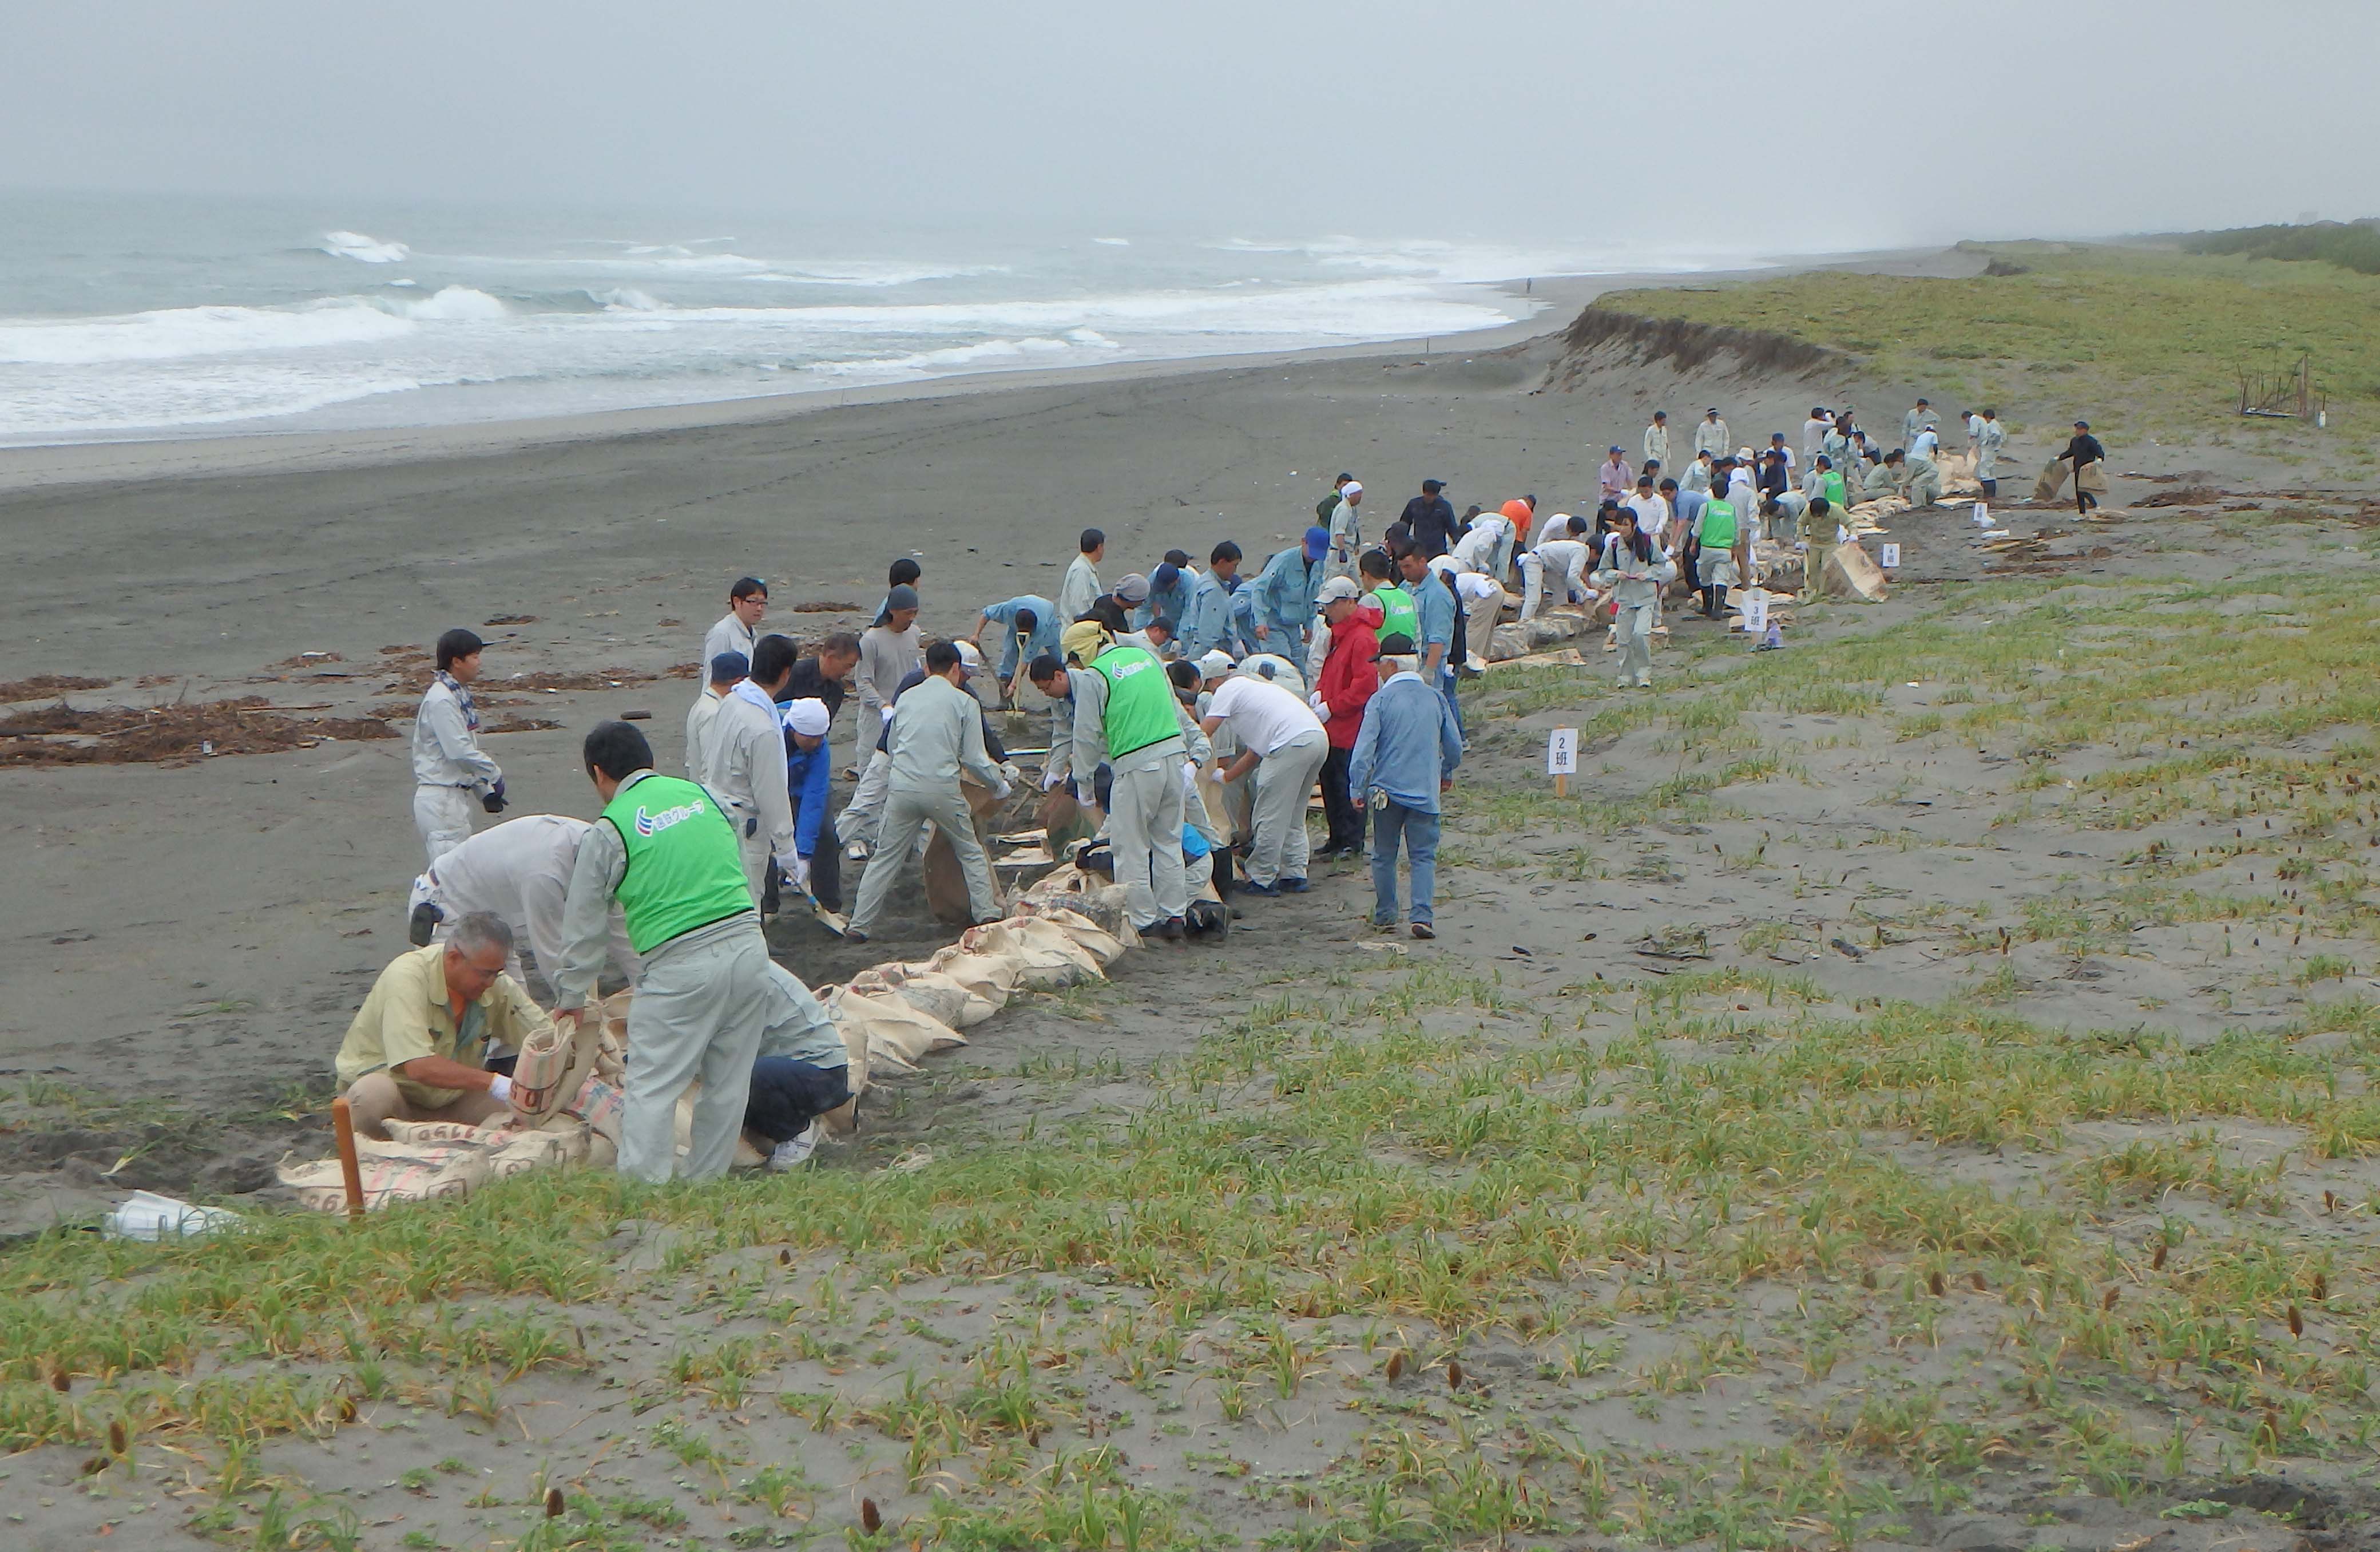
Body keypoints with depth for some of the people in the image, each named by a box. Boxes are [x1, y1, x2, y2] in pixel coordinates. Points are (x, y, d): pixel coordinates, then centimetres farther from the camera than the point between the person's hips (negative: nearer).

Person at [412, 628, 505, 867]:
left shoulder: (460, 694, 13)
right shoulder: (441, 700, -17)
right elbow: (459, 750, -22)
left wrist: (485, 792, 15)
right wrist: (494, 773, -10)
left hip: (454, 795, 10)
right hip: (439, 799, -10)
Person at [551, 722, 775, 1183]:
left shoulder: (610, 828, 0)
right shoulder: (700, 794, 13)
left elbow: (583, 924, 8)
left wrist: (573, 997, 21)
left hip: (682, 965, -5)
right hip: (749, 948, 5)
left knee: (652, 1086, 1)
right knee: (727, 1084, 14)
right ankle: (704, 1184, 23)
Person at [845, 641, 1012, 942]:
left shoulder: (906, 698, 14)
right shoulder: (964, 702, 3)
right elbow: (975, 759, 0)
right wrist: (999, 783, 16)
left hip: (902, 787, 3)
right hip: (942, 788, -3)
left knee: (885, 858, 9)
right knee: (971, 852, 16)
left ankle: (859, 926, 7)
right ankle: (987, 915, 14)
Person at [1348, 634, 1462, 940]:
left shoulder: (1380, 700, -6)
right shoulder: (1435, 698, 4)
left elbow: (1364, 749, -11)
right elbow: (1455, 746, 12)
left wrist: (1358, 789, -5)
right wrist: (1446, 774, 30)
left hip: (1387, 789, -2)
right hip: (1425, 792, 2)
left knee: (1384, 856, 11)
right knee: (1424, 857, 4)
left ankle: (1385, 917, 16)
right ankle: (1422, 916, -10)